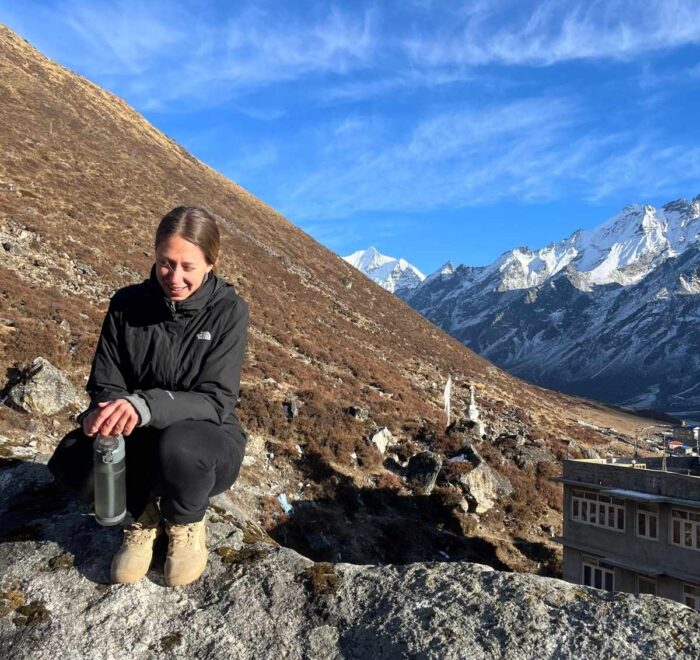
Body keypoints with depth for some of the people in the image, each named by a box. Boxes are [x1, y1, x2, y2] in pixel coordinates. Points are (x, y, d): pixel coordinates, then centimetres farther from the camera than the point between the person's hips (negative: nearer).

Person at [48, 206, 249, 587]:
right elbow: (105, 384, -2)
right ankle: (142, 513, 6)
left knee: (177, 446, -38)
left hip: (206, 441, -2)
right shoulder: (128, 304, -6)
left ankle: (186, 522, -1)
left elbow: (216, 401, -21)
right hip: (139, 441, 3)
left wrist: (146, 405, -39)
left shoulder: (228, 311, -15)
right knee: (72, 463, -27)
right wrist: (105, 413, -28)